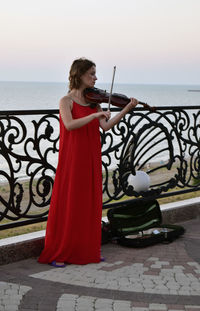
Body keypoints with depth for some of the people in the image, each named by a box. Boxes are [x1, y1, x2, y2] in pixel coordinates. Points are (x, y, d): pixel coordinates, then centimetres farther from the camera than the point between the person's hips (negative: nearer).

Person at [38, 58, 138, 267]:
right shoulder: (66, 101, -7)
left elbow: (106, 126, 0)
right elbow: (69, 125, -25)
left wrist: (127, 109, -6)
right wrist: (95, 115, -30)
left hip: (91, 159, 6)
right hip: (72, 159, -6)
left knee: (90, 203, 9)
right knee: (67, 204, -2)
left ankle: (88, 250, 20)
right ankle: (58, 253, 6)